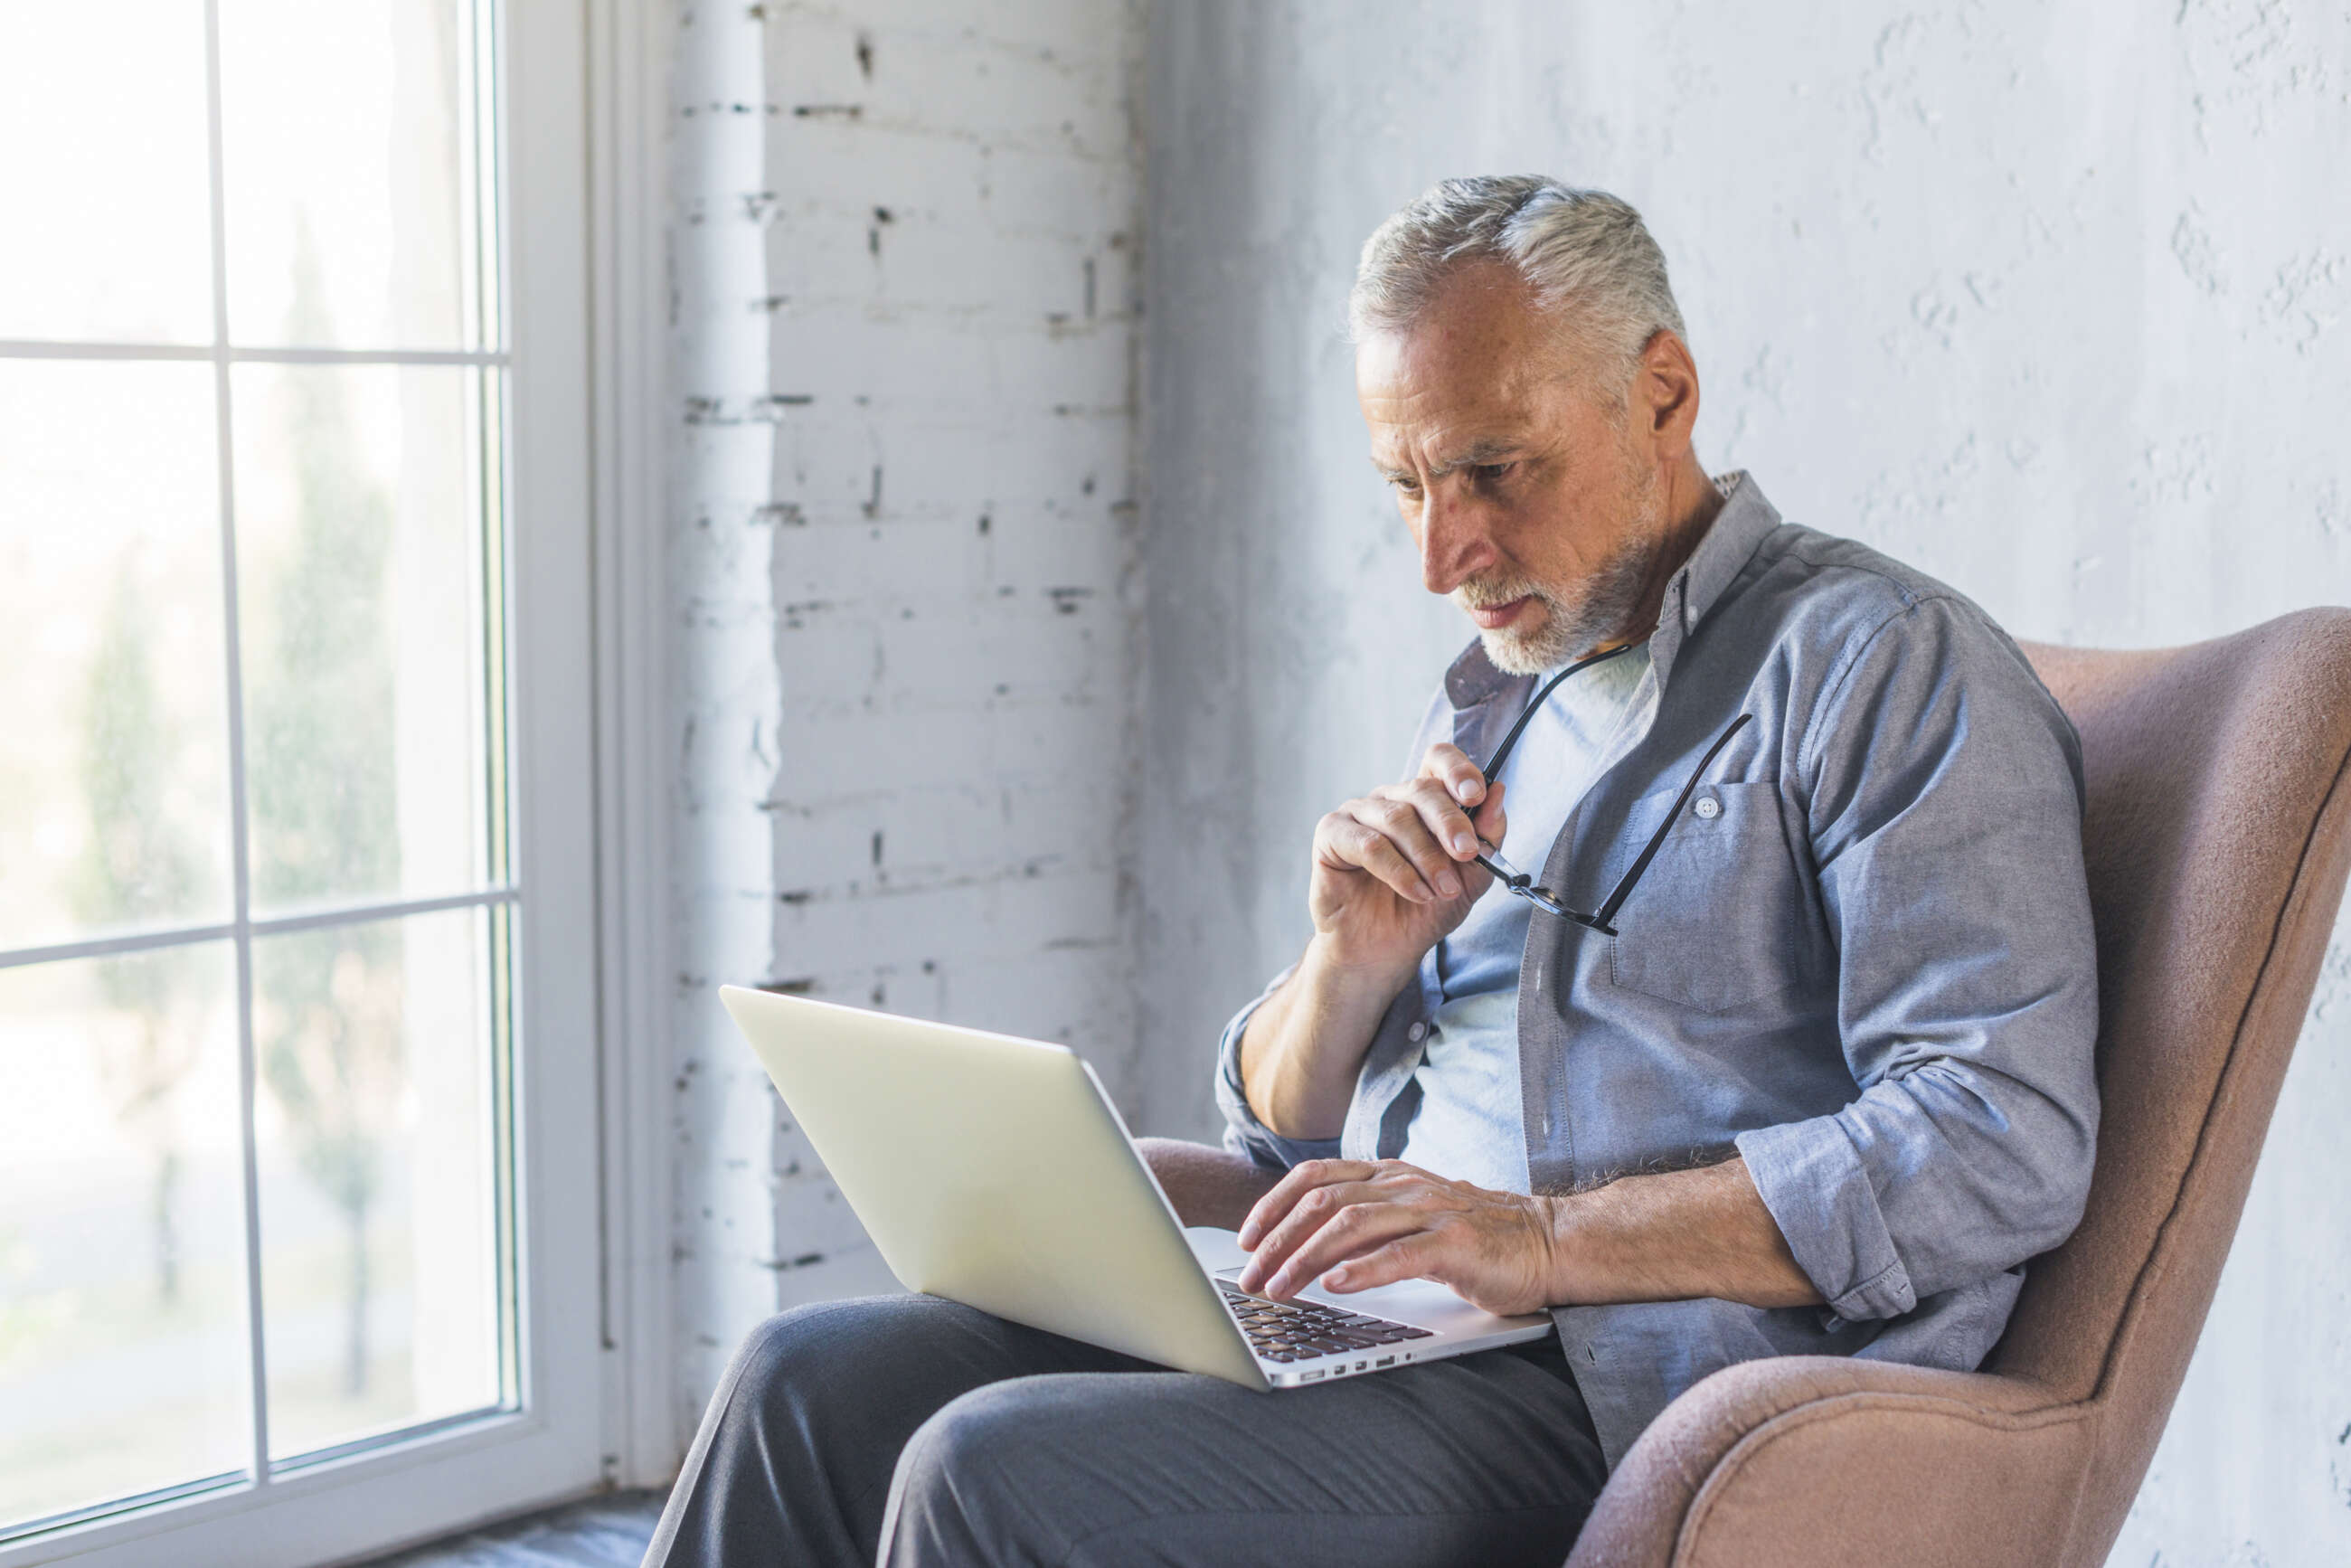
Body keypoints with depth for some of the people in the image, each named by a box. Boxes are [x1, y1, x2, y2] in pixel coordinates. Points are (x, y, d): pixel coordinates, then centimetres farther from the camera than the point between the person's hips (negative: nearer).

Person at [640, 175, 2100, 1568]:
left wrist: (1546, 1239, -22)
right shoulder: (1497, 701, 19)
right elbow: (1283, 1135, 21)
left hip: (1632, 1390, -7)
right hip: (1385, 1333, 8)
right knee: (817, 1382, -8)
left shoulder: (1888, 663, -5)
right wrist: (1355, 961, -2)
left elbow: (2003, 1148, -17)